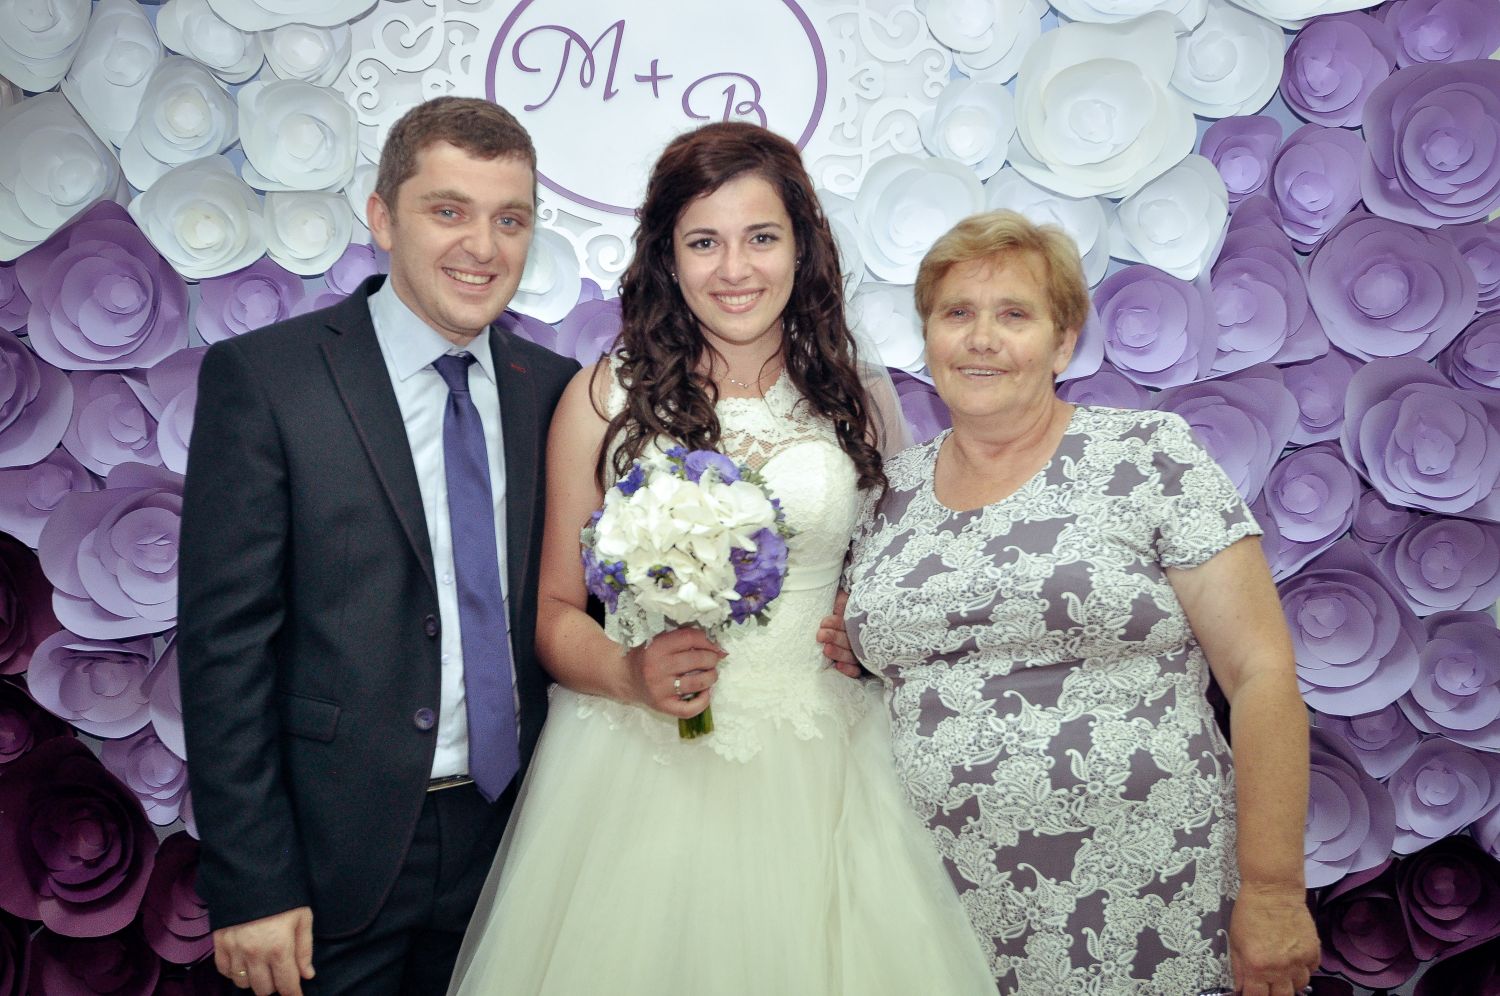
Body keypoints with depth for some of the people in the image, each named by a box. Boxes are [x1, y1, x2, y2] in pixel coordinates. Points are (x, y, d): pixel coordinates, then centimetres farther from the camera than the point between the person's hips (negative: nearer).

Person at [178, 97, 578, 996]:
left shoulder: (552, 389, 4)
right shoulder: (261, 377, -9)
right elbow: (224, 640, -12)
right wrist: (251, 883, -14)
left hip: (506, 836, 4)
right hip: (333, 854, -4)